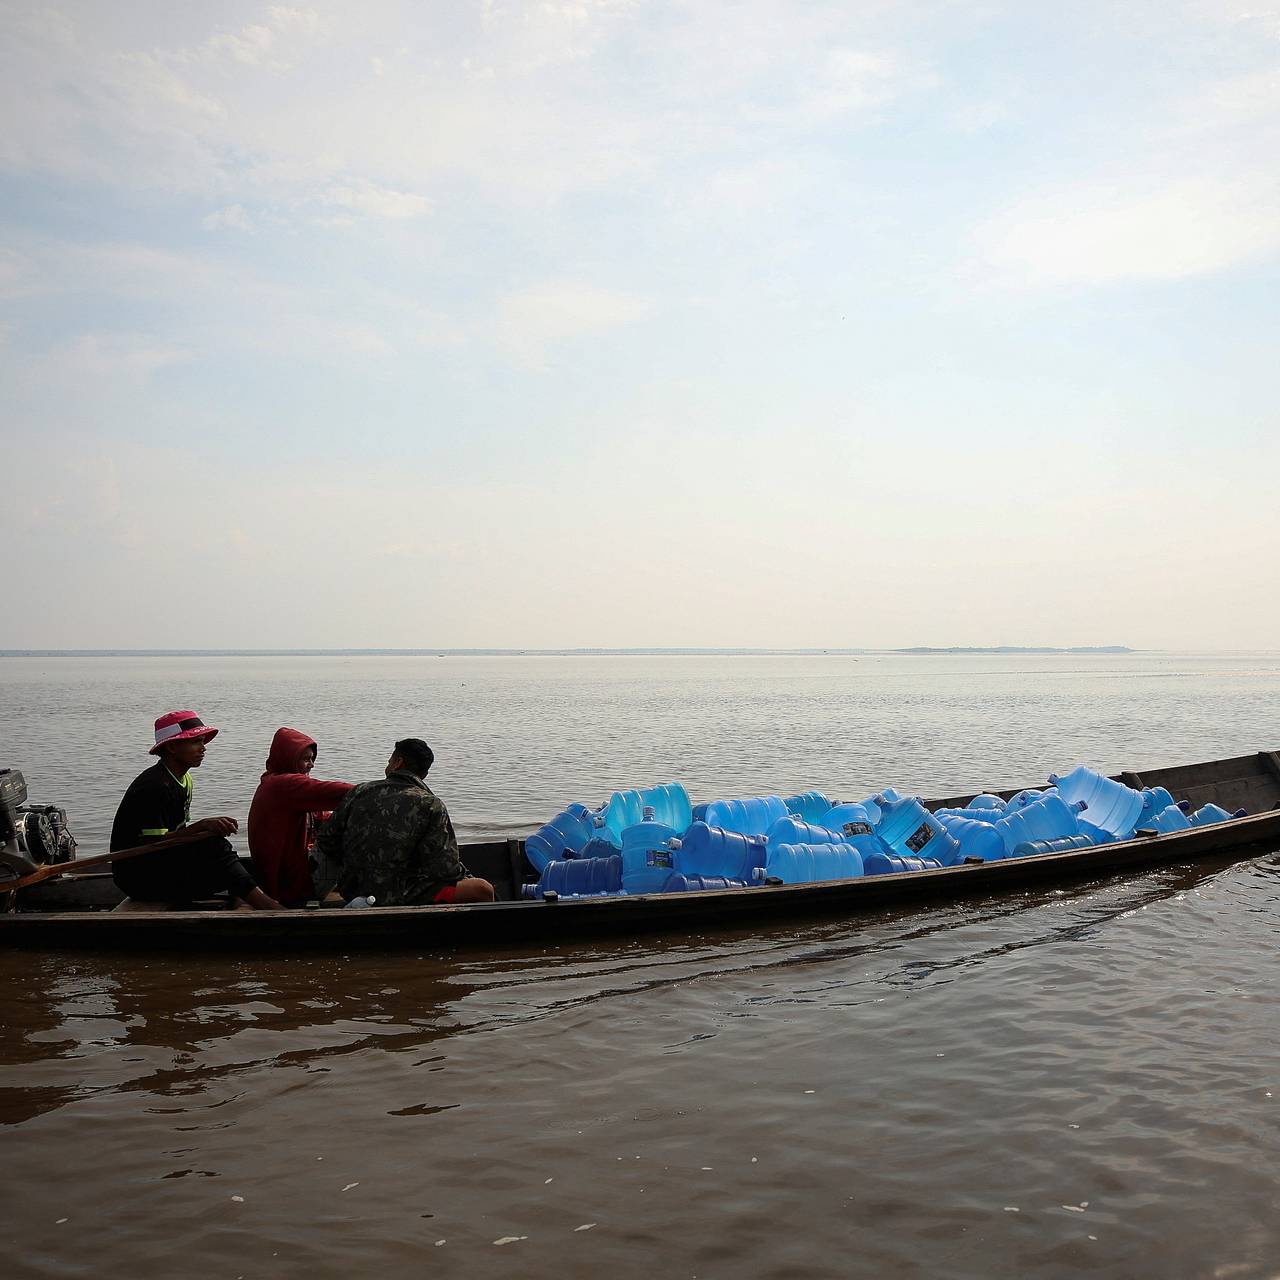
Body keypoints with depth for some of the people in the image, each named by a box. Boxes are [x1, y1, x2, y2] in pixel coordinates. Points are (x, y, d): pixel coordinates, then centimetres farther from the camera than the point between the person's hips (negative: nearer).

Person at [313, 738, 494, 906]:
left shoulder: (358, 792, 4)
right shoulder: (431, 805, -9)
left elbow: (325, 841, 10)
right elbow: (445, 869, -13)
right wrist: (465, 876, 9)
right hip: (400, 900, -6)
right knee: (483, 890, -2)